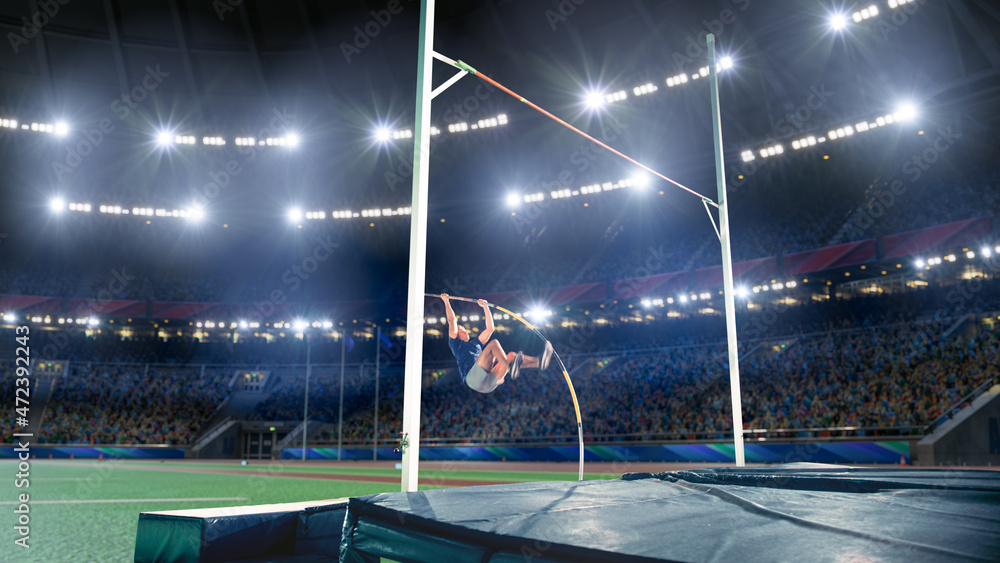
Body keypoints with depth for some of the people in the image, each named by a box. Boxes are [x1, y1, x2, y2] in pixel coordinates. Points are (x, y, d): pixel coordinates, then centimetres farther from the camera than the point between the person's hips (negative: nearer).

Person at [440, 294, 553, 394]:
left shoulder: (476, 343, 36)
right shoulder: (456, 344, 20)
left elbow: (490, 328, 36)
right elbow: (452, 320, 12)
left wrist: (485, 307, 38)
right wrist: (446, 302, 16)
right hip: (473, 377, -6)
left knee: (511, 355, -6)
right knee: (494, 343, -19)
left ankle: (538, 362, -31)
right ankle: (510, 368, -45)